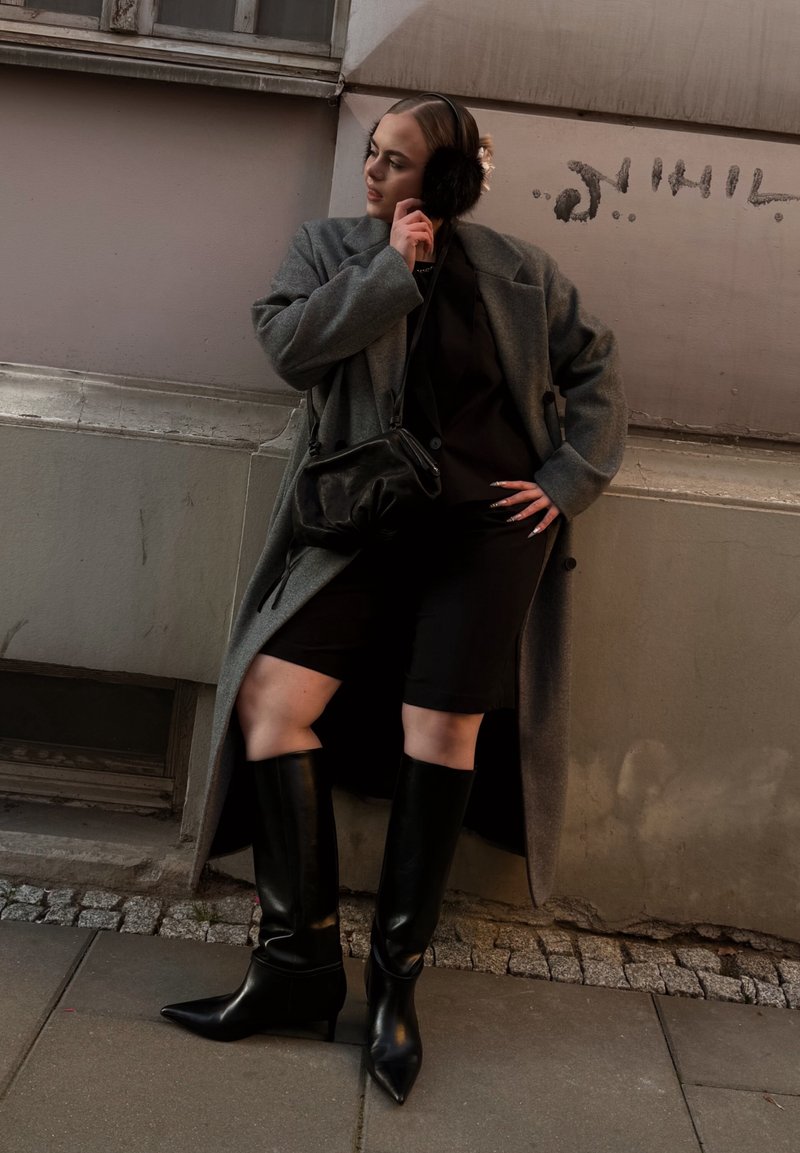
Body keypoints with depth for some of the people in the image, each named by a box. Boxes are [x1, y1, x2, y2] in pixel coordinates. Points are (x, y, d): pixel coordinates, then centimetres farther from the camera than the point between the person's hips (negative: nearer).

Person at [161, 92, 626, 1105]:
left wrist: (570, 478, 3)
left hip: (489, 523, -1)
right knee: (268, 698, -14)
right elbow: (287, 344, -5)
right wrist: (392, 270, -7)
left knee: (441, 734, -5)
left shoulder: (516, 269, 11)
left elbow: (594, 363, 15)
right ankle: (300, 962, -1)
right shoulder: (330, 247, 12)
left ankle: (396, 980, 10)